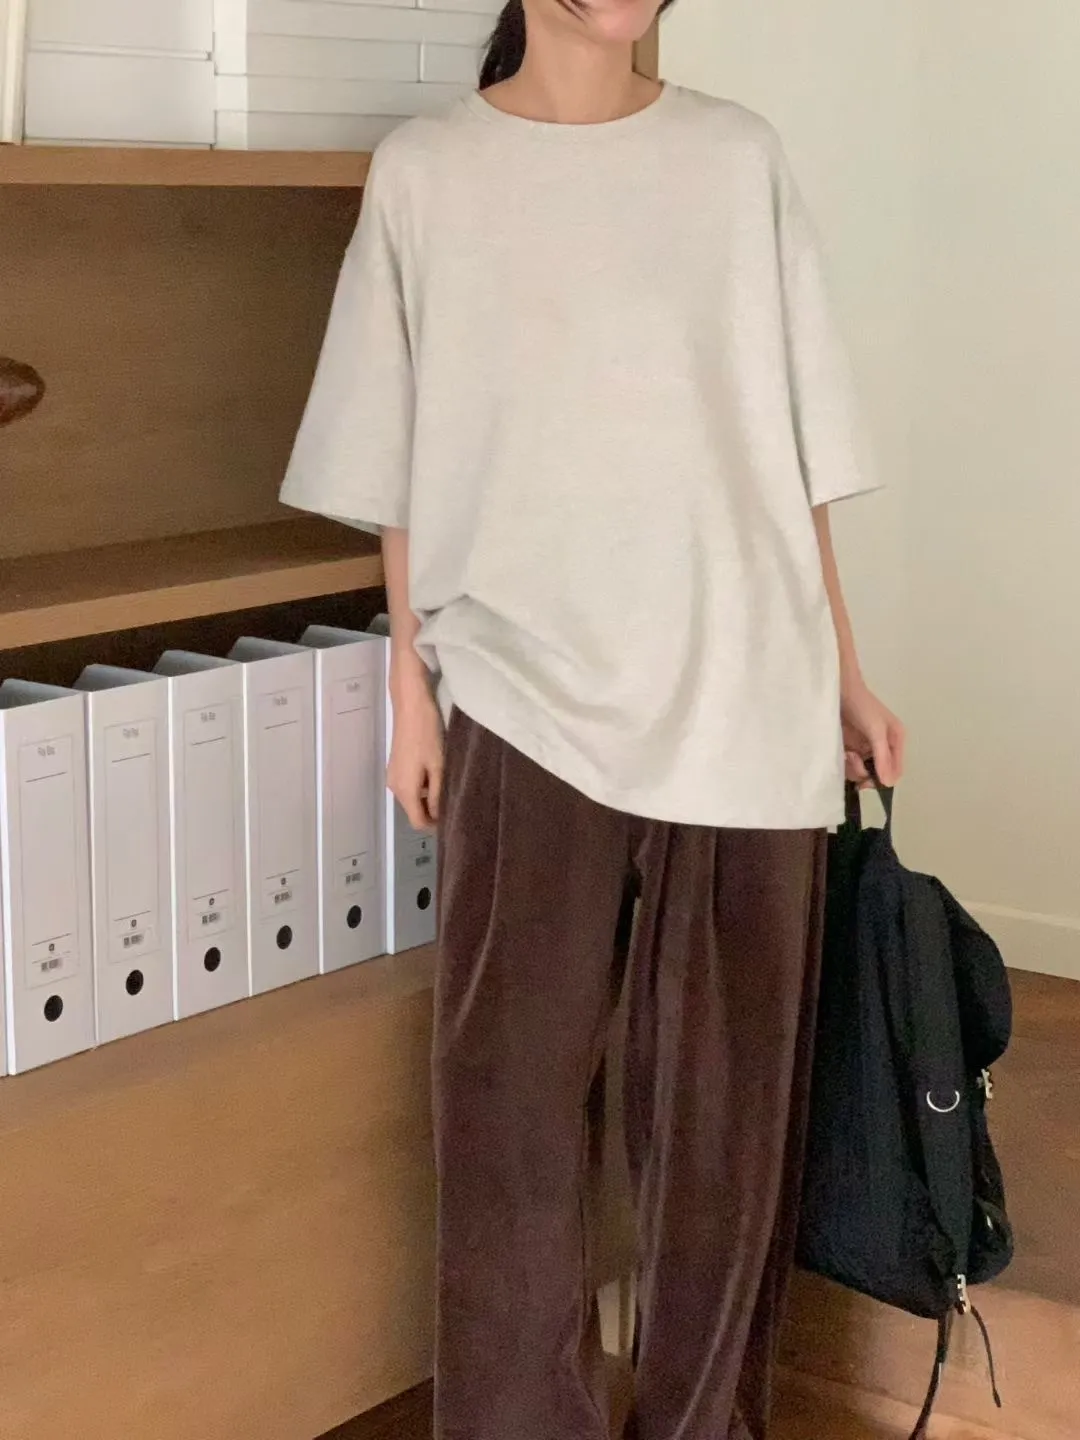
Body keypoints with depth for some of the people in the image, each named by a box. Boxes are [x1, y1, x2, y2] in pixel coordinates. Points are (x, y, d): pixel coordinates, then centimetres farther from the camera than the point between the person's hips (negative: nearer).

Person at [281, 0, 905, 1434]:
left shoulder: (738, 157, 6)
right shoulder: (425, 171, 3)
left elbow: (798, 445, 8)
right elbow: (402, 470, 6)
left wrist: (845, 672, 8)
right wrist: (410, 686, 3)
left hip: (742, 695, 1)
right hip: (524, 690, -1)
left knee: (731, 1095, 8)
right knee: (510, 1095, 3)